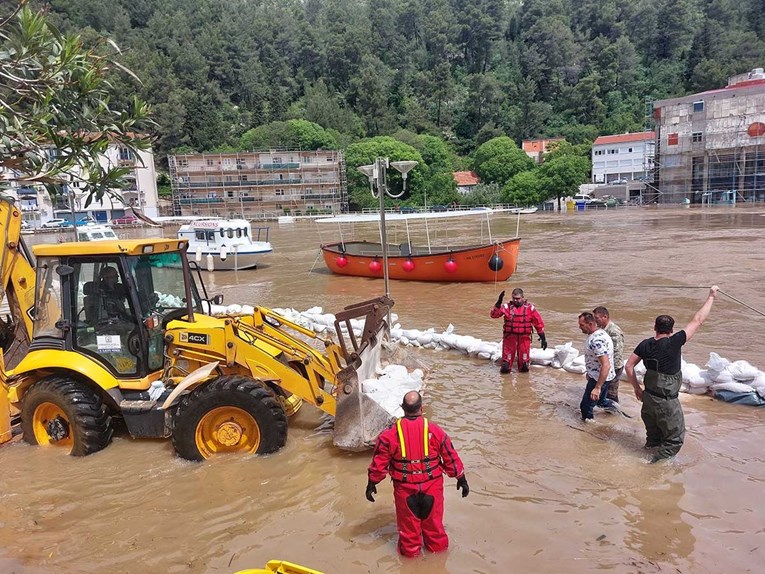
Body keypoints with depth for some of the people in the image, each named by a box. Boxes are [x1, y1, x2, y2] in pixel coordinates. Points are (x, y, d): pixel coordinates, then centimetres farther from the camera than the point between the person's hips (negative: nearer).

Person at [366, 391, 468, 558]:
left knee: (408, 521, 20)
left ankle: (410, 549, 37)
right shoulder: (434, 430, -13)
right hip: (432, 486, 0)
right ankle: (437, 546, 40)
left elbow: (379, 461, -7)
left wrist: (372, 483, 7)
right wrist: (461, 479, 9)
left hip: (405, 487, 0)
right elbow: (451, 458, -5)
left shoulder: (390, 433, -14)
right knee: (433, 519, 22)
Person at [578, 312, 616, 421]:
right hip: (596, 375, 10)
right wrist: (590, 372, 28)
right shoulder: (597, 333, 3)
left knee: (586, 406, 2)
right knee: (600, 400, 28)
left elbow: (606, 365, -35)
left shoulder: (597, 340, -30)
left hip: (600, 378, -10)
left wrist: (597, 387, -36)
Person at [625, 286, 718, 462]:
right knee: (674, 440, 11)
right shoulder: (674, 343, -19)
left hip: (648, 397, 6)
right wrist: (711, 297, -4)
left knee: (653, 438, 22)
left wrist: (637, 388, 12)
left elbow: (629, 366, 0)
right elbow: (698, 321, -13)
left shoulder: (645, 344, -4)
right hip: (667, 401, -6)